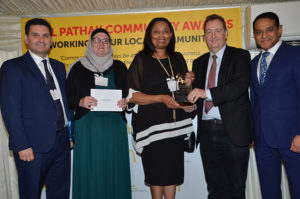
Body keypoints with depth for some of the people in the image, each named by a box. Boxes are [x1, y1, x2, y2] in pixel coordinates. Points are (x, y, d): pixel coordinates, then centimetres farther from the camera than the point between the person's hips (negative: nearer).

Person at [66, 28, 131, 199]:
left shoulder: (119, 67, 11)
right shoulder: (78, 67, 6)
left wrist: (126, 102, -8)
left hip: (114, 126, 1)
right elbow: (68, 96, 5)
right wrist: (80, 102, -15)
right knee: (89, 170, 3)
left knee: (114, 170, 6)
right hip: (87, 126, -1)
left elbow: (129, 93, 12)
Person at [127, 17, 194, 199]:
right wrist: (161, 98, -19)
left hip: (175, 124, 4)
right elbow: (131, 95, -9)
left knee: (173, 171, 9)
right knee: (157, 172, 4)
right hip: (151, 125, -4)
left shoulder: (178, 58, 12)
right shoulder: (141, 60, -1)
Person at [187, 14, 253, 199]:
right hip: (207, 131, 5)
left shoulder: (240, 56, 0)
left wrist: (207, 93, -23)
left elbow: (240, 86, -16)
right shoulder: (199, 62, 16)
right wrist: (191, 95, -4)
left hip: (233, 131, -4)